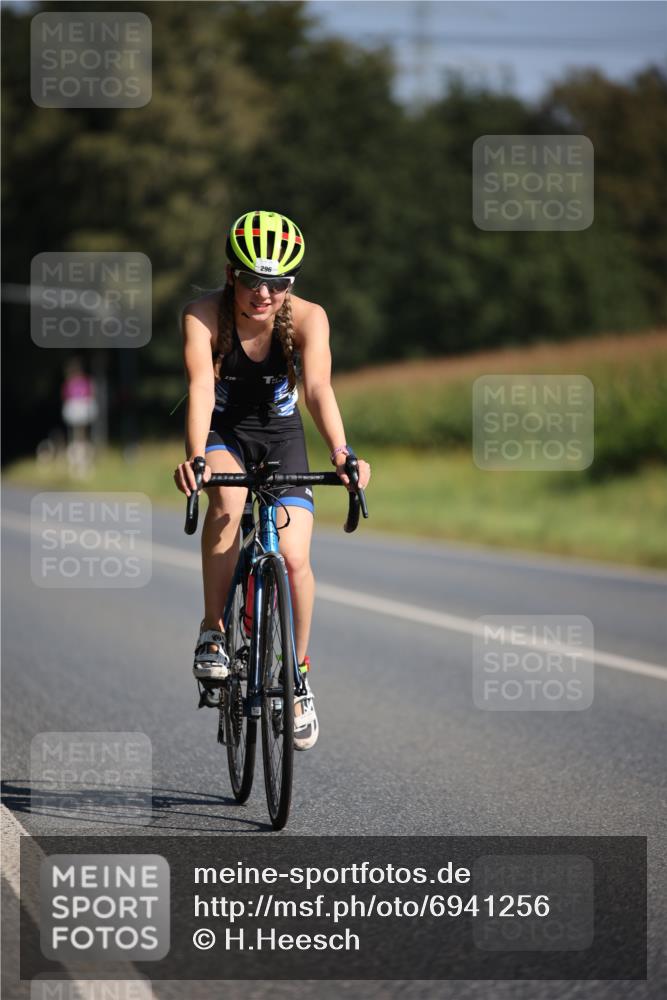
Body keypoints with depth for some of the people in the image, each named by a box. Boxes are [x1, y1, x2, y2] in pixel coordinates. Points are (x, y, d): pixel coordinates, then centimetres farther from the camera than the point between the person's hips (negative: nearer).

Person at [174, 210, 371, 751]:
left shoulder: (308, 317, -24)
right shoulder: (205, 314, -26)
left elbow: (319, 387, -36)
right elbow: (201, 386, -39)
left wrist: (341, 453, -54)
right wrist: (195, 457, -56)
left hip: (280, 433, 1)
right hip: (223, 431, -1)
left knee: (294, 559, -14)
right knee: (228, 500, -35)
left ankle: (299, 676, 8)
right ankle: (213, 632, -19)